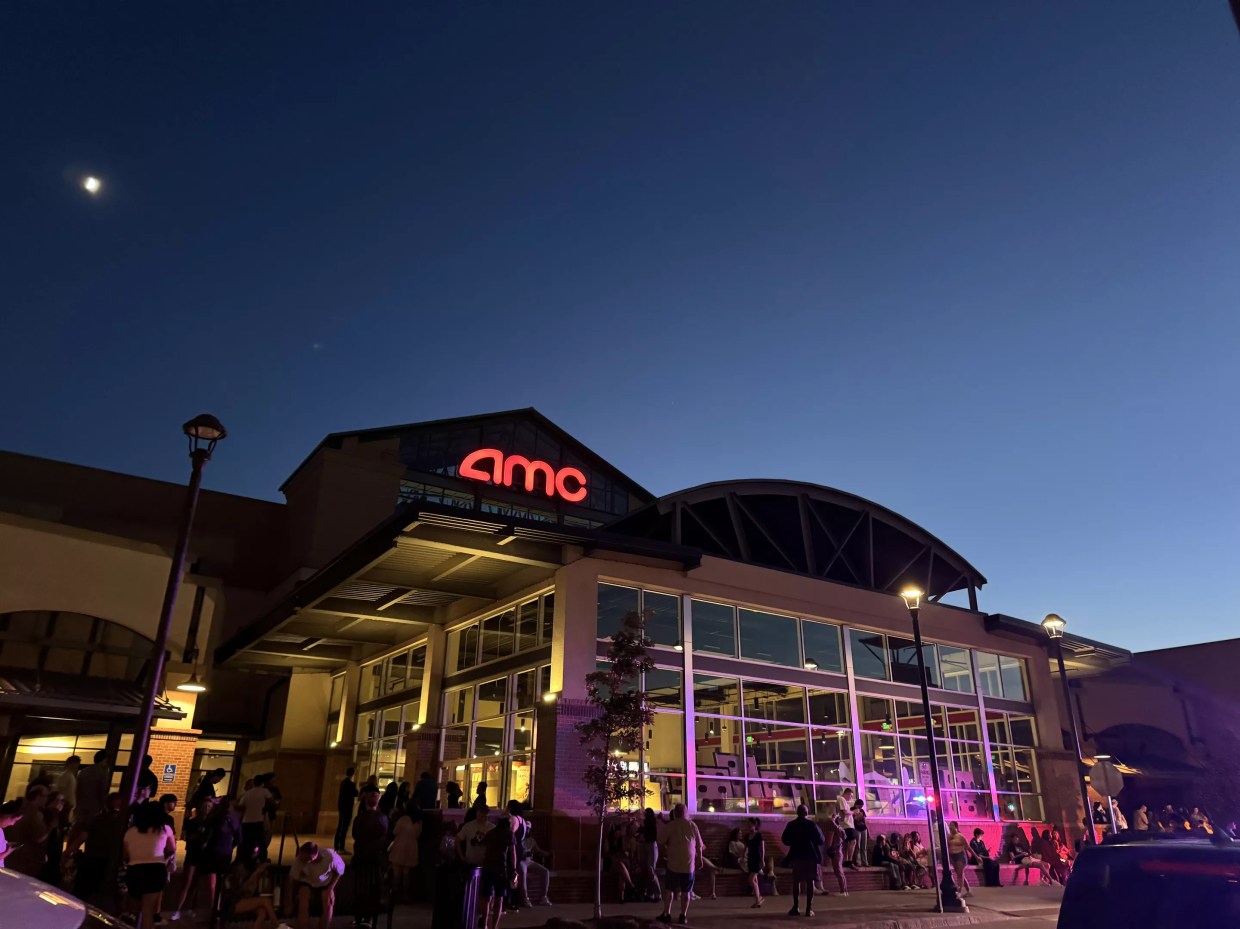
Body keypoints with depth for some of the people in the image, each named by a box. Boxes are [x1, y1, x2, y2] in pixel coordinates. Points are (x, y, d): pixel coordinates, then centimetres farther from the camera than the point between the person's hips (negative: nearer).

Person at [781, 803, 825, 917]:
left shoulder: (791, 825, 0)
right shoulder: (812, 824, -7)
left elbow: (785, 840, 6)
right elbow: (821, 840, -4)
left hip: (796, 856, 1)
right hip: (811, 856, -1)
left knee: (796, 881, 10)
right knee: (810, 882, 2)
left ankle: (796, 907, 6)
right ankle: (809, 909, -1)